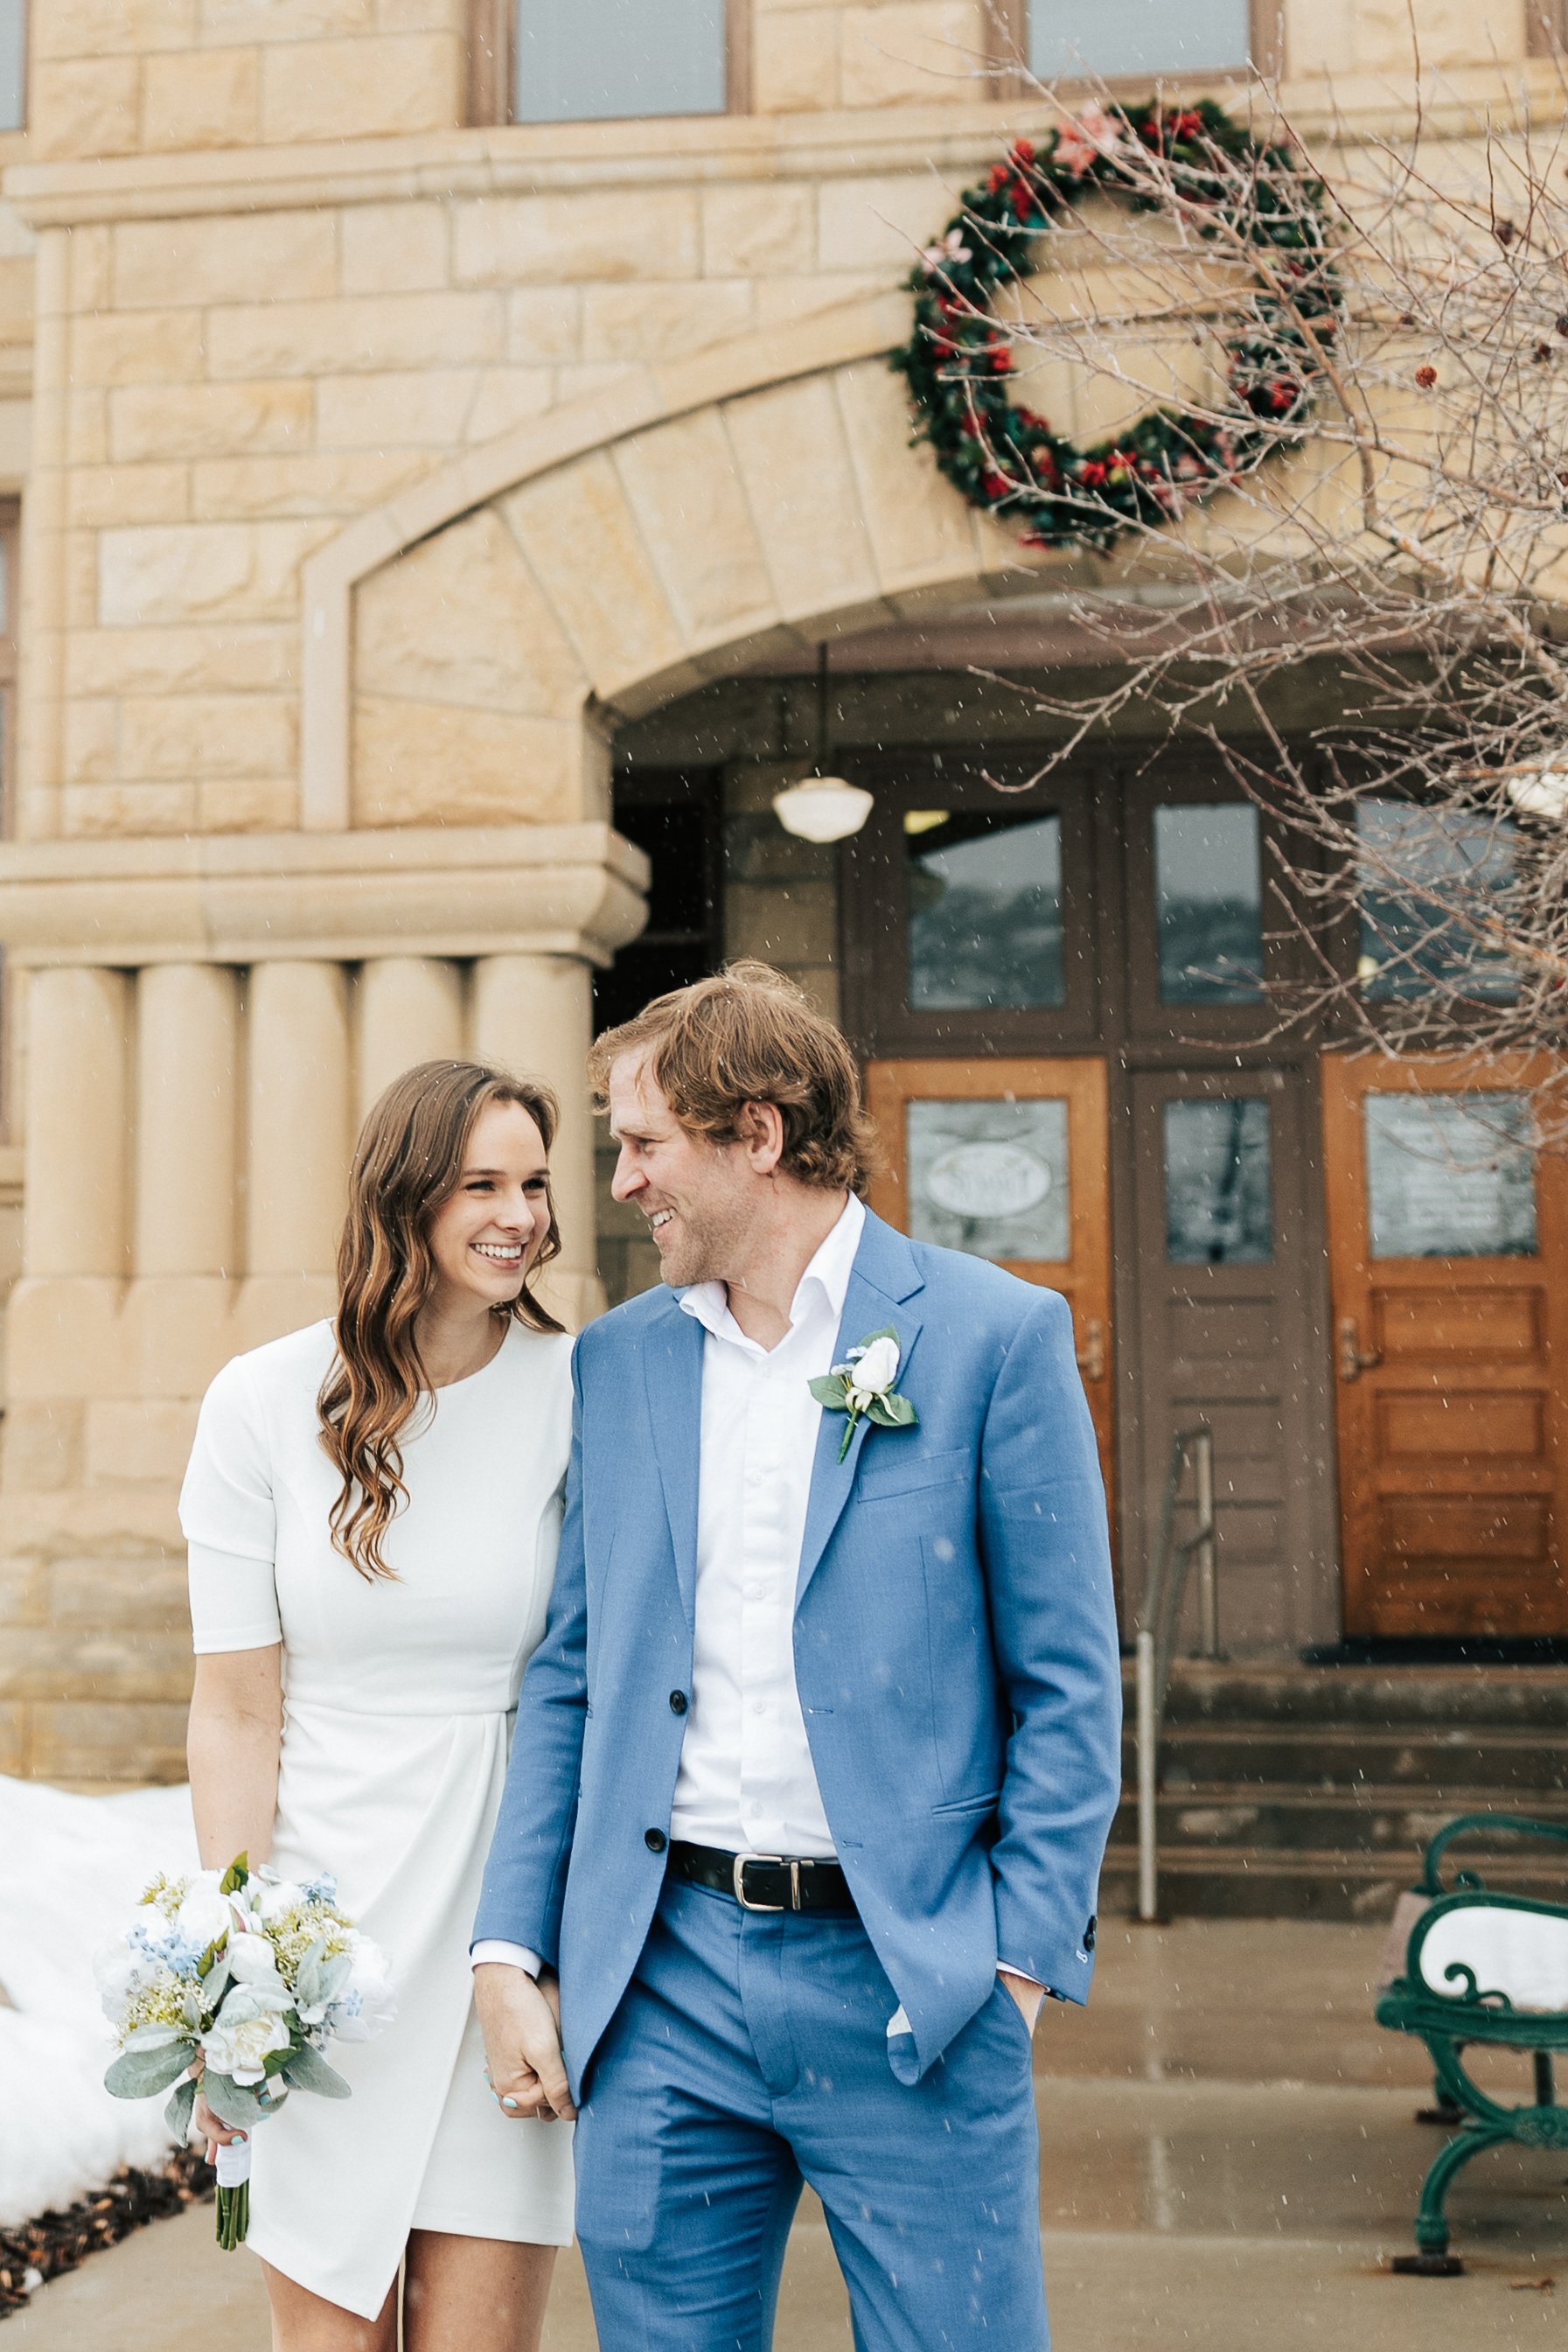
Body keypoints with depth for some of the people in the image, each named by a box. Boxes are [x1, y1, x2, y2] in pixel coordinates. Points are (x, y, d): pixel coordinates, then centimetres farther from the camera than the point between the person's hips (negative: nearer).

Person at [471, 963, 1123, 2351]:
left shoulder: (994, 1333, -4)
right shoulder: (613, 1362, 8)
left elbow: (1068, 1685, -3)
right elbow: (570, 1676, 12)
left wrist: (1022, 1959, -8)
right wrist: (511, 1950, 6)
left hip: (905, 1978, -3)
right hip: (659, 1976, 4)